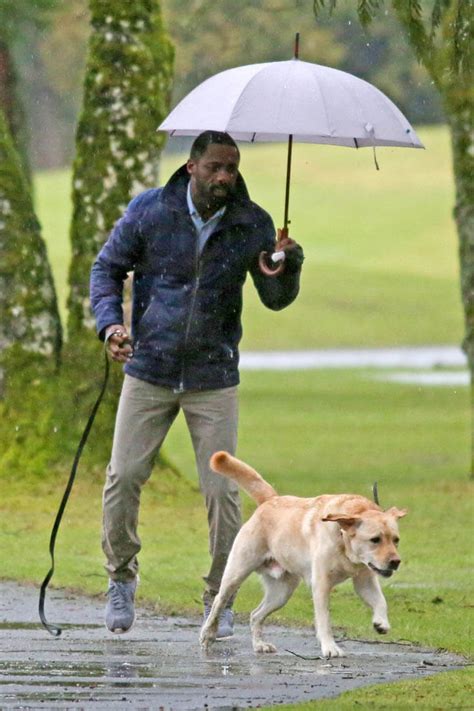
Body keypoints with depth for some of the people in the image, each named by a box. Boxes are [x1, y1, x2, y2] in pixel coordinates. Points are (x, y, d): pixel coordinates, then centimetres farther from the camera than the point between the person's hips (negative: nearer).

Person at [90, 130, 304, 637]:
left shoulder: (252, 225, -2)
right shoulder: (149, 211, -5)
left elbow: (274, 299, 3)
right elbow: (108, 268, 5)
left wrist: (289, 266, -19)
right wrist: (109, 324, -11)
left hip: (213, 379, 0)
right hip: (149, 373, 0)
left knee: (222, 491, -4)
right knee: (123, 477, -3)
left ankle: (219, 598, 10)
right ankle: (121, 579, 18)